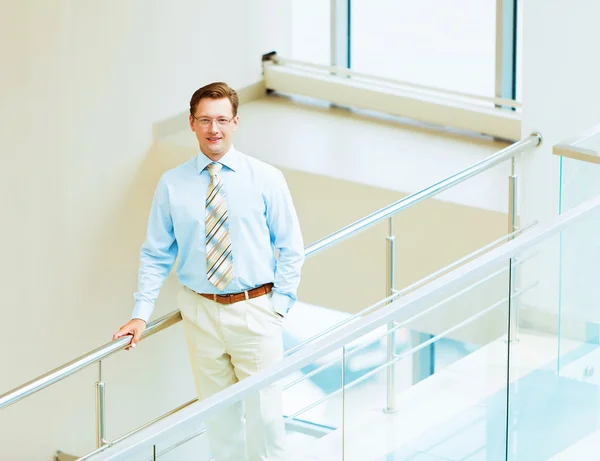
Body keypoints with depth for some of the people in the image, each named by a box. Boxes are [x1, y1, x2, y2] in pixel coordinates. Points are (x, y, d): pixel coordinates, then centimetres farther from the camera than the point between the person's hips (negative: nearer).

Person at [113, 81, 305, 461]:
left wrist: (279, 304, -6)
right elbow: (156, 255, 4)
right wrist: (141, 314, -4)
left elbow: (291, 249, 2)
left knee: (264, 412, -1)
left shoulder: (265, 179, -2)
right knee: (218, 415, 9)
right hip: (201, 312, 1)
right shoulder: (172, 185, 0)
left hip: (255, 311, -1)